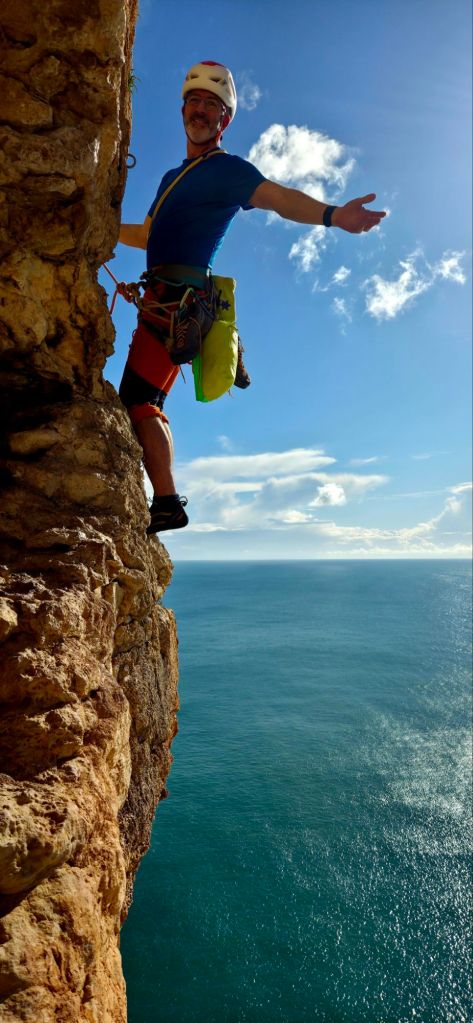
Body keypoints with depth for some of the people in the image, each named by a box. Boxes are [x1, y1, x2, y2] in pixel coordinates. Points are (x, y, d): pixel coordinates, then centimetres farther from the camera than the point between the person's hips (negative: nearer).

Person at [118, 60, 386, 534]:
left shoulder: (226, 169, 1)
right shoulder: (174, 176, 29)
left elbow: (279, 197, -17)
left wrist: (331, 214, -35)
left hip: (179, 298, -9)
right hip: (164, 299, 9)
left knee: (137, 401, -17)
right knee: (144, 404, 11)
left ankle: (166, 502, -17)